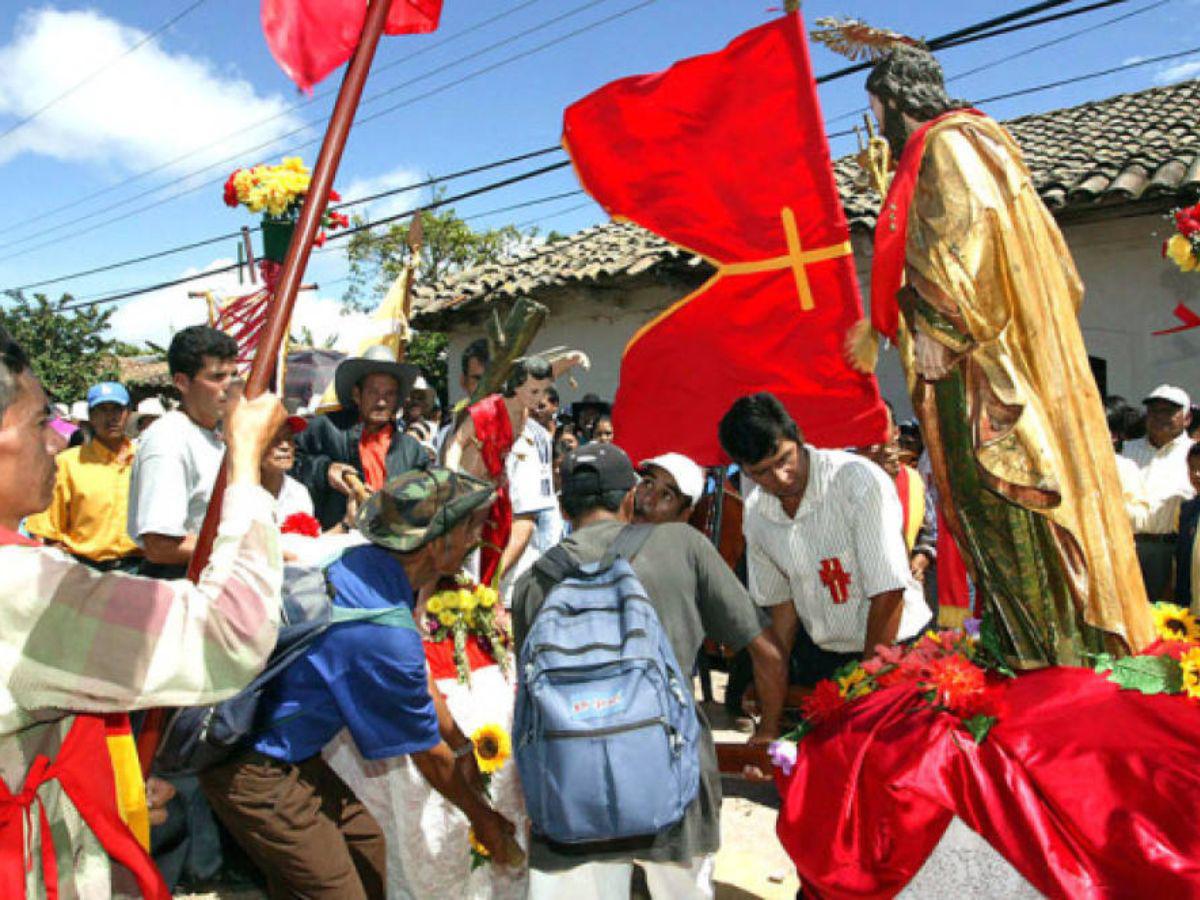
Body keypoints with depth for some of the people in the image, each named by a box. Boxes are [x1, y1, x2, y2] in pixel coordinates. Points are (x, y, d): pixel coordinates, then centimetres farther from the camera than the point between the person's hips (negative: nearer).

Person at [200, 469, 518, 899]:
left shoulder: (362, 561, -5)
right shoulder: (385, 634, -30)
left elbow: (417, 681, 11)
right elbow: (428, 754, -14)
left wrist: (462, 747, 19)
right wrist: (483, 819, 3)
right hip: (255, 768, -9)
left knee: (365, 844, 17)